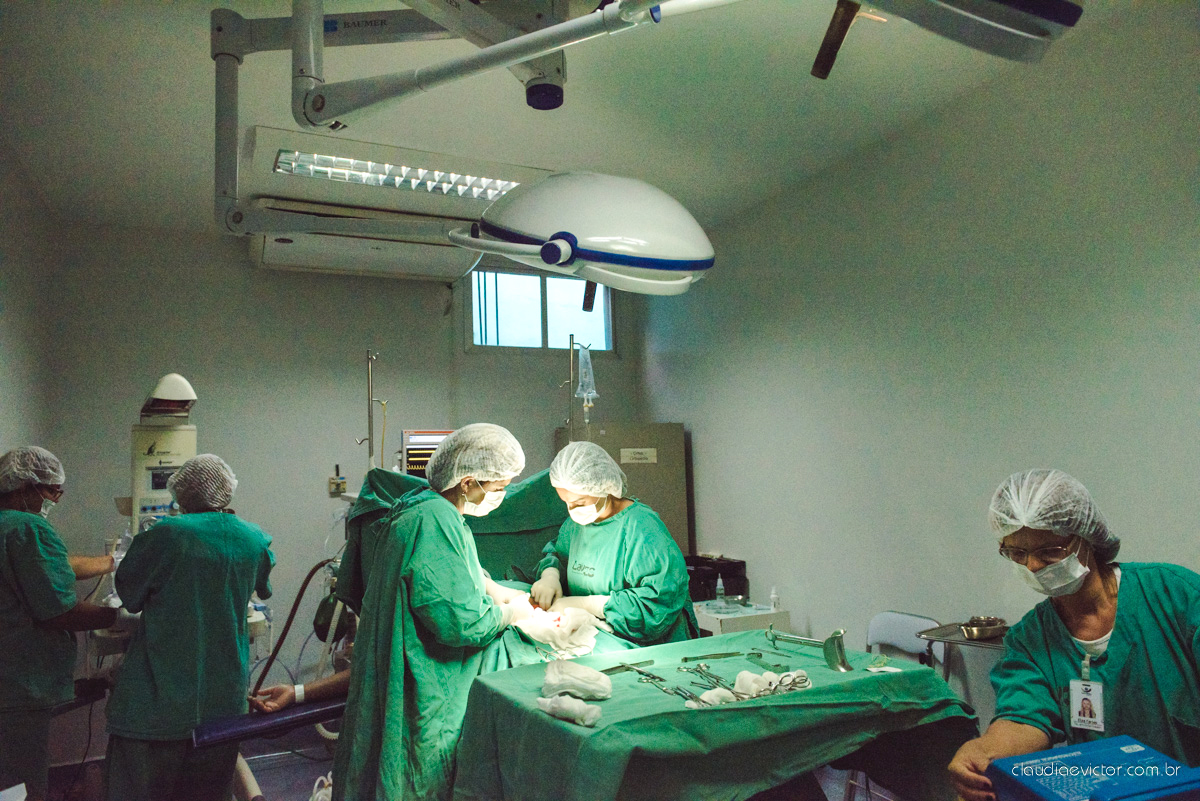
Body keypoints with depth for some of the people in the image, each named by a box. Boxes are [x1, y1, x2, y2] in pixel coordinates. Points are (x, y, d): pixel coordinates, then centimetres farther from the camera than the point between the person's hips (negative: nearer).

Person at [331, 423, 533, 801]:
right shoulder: (435, 521, -26)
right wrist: (509, 614, -9)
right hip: (426, 697, -10)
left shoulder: (425, 504, 7)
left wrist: (497, 591, 11)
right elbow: (460, 622, -27)